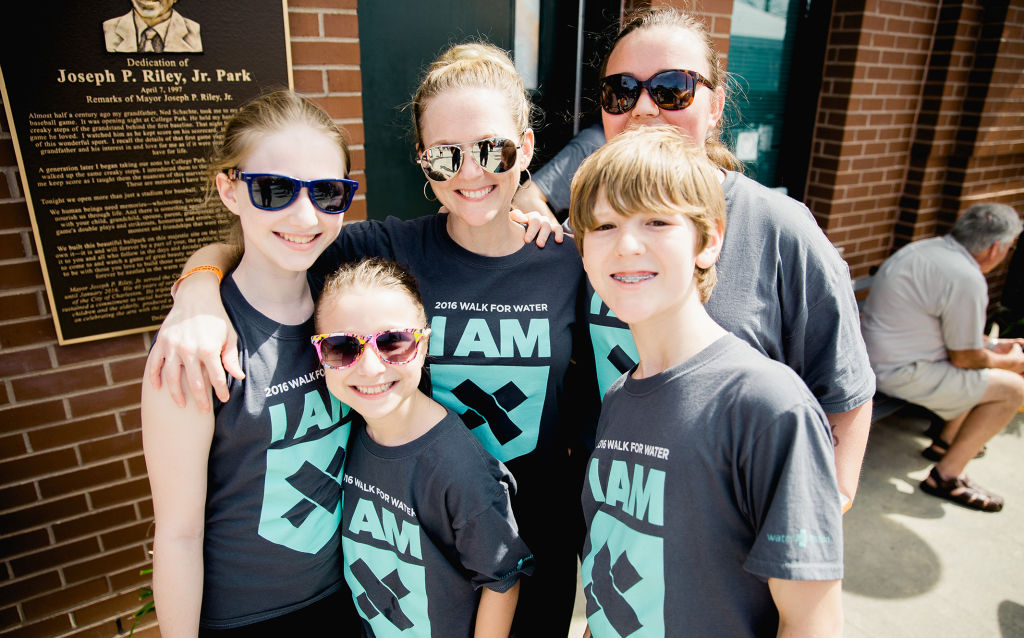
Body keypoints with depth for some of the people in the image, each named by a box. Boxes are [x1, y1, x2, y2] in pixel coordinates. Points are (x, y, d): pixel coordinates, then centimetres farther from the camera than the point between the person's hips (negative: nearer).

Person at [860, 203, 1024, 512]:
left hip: (881, 356, 10)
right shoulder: (967, 279, -23)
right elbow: (964, 358, -12)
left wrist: (994, 345, 23)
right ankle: (946, 476, 1)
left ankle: (946, 441, 33)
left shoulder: (929, 248, 6)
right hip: (903, 372, -10)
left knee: (996, 366, 22)